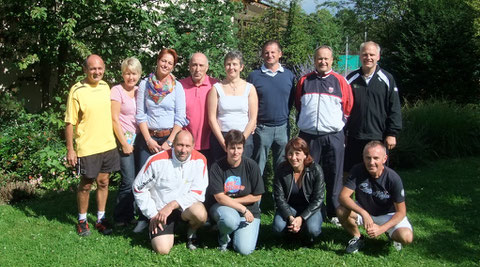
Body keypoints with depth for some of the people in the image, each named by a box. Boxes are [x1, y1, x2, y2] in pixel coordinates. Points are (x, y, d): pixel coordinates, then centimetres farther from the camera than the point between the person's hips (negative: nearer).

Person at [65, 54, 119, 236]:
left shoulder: (105, 86, 5)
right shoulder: (77, 91, -13)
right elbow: (69, 123, -11)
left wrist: (116, 138, 16)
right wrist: (70, 149, -12)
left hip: (108, 145, 5)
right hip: (87, 148, -5)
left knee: (103, 182, 13)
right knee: (86, 185, 8)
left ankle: (101, 219, 26)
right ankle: (82, 220, 25)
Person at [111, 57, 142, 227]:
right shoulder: (117, 91, -6)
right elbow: (115, 119, -9)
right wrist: (124, 143, -11)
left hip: (139, 138, 6)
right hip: (125, 138, -6)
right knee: (129, 180, -7)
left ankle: (128, 215, 17)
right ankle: (121, 219, 7)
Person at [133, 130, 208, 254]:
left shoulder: (199, 160, -10)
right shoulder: (157, 161, -13)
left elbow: (198, 192, -12)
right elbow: (138, 188, -3)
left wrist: (172, 205, -22)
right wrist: (152, 215, -4)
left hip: (185, 207, 1)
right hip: (160, 211, 0)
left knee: (200, 213, -34)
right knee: (162, 249, -18)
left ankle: (191, 233, 3)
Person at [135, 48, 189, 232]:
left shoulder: (177, 86, 3)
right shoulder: (145, 84, 6)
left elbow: (180, 118, -1)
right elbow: (140, 115, 3)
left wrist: (169, 142, -9)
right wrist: (149, 140, -5)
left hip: (170, 137, -1)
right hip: (148, 137, 1)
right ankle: (144, 218, 5)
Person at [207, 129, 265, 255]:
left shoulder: (251, 165, -8)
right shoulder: (217, 167, -10)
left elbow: (257, 196, -5)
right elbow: (219, 197, -14)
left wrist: (231, 201, -8)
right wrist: (243, 209, -21)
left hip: (249, 211, 1)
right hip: (223, 208, -1)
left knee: (244, 249, -17)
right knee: (230, 219, -38)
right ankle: (223, 237, -1)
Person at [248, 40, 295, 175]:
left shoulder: (289, 75, 7)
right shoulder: (254, 76, 1)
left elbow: (293, 100, 12)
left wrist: (286, 114, 1)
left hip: (282, 127, 2)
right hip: (261, 128, -2)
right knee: (258, 167, 4)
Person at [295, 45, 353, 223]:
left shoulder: (340, 81, 4)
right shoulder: (304, 81, 8)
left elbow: (348, 108, 8)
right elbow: (298, 105, 19)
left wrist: (337, 122, 4)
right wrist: (307, 121, 12)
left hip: (333, 136, -1)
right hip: (308, 135, 2)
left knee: (334, 176, 4)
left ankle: (335, 212, 14)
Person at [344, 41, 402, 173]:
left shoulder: (387, 79, 3)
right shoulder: (351, 79, 7)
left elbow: (395, 109, 2)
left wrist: (392, 134, -4)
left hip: (379, 137, -1)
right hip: (354, 137, 2)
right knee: (349, 173, 6)